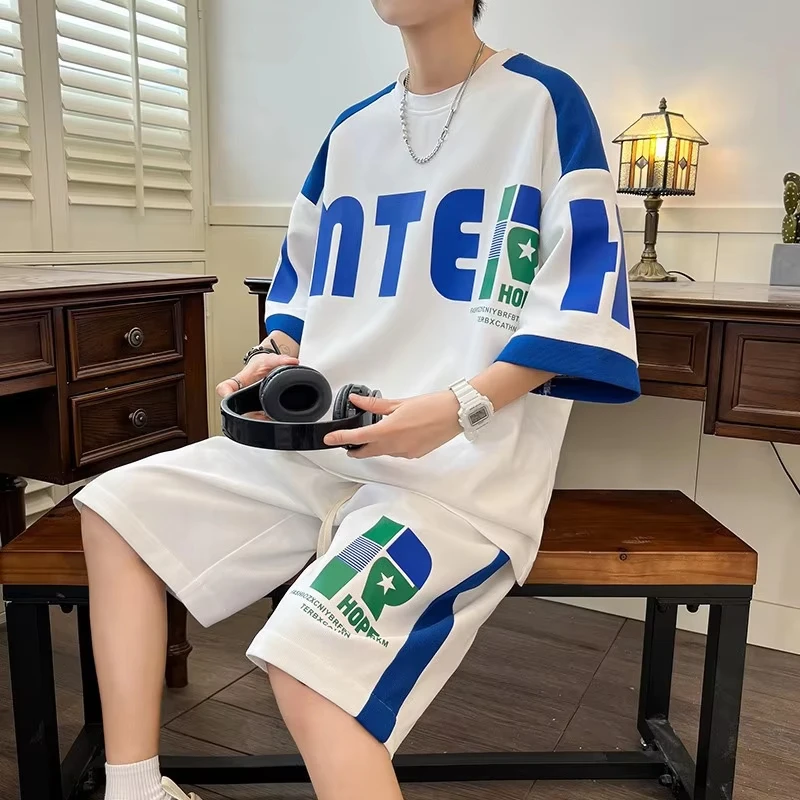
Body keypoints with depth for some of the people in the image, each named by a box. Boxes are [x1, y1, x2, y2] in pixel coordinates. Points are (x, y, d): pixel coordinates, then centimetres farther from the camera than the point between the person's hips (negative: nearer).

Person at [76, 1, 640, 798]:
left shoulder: (545, 102, -3)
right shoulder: (351, 131, 15)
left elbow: (581, 305, -10)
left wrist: (460, 407, -23)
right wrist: (274, 354, 1)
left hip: (466, 466, -7)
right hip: (320, 445, 7)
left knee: (306, 659, -29)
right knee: (117, 507, 0)